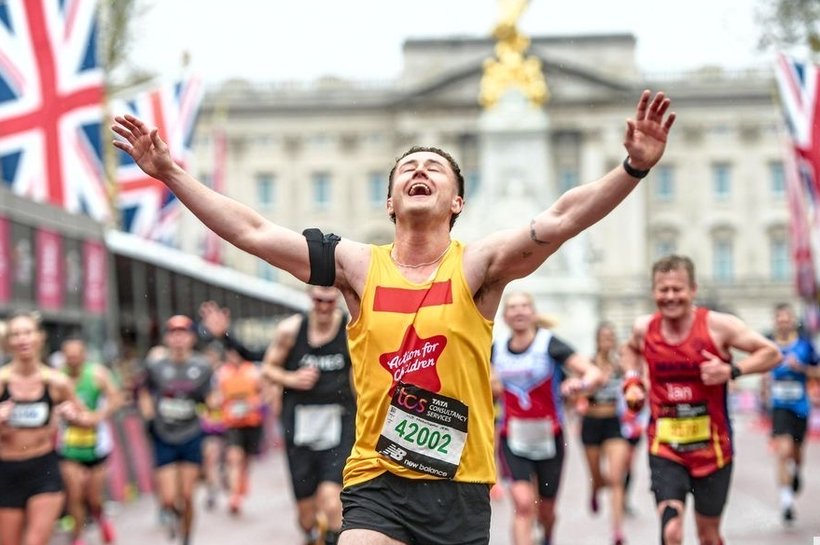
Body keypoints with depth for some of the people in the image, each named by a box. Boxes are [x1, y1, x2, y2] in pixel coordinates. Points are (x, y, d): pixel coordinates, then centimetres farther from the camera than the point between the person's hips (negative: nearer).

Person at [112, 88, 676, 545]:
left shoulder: (477, 266, -3)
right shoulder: (359, 266, 3)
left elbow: (560, 220, -17)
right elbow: (252, 232, 1)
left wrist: (633, 169, -31)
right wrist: (171, 173, -2)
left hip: (460, 486, 0)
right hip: (376, 482, 0)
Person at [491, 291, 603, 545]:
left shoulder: (549, 344, -13)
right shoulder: (497, 348, -1)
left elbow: (596, 374, -25)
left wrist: (580, 384, -43)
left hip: (549, 438, -1)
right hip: (513, 439, 1)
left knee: (546, 509, 15)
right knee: (523, 504, -18)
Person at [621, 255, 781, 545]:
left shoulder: (717, 325, -13)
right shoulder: (644, 328, -2)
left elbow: (771, 354, -7)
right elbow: (631, 350, 24)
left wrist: (732, 371, -21)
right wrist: (632, 380, 6)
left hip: (712, 448, -1)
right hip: (665, 450, 1)